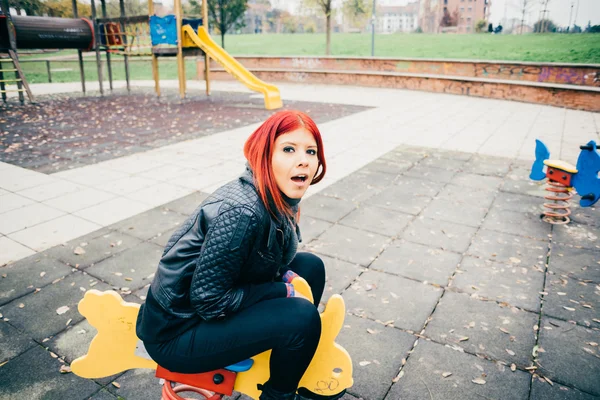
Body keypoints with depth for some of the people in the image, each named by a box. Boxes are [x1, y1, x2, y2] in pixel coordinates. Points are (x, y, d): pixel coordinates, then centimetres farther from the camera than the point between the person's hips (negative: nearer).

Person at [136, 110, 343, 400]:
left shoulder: (278, 198, -5)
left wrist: (285, 276, -6)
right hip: (176, 334, -8)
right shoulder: (242, 212, -31)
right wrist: (283, 290, -18)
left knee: (311, 266, 6)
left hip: (210, 301, 8)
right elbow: (208, 300, -27)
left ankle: (294, 370, 24)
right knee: (302, 316, -22)